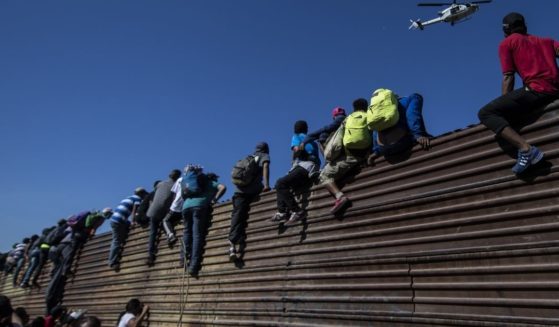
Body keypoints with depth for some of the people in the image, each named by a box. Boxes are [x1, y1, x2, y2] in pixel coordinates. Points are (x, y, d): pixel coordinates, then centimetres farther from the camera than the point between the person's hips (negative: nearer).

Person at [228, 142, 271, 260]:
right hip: (253, 189, -4)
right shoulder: (264, 156, 17)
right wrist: (266, 184, -15)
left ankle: (233, 243, -16)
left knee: (237, 215, -2)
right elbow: (265, 167, -4)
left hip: (239, 189, 4)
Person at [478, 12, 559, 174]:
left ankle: (525, 148, -27)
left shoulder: (507, 43, 12)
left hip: (536, 90, -7)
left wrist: (503, 106, 5)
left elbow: (508, 77, 3)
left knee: (485, 113, -9)